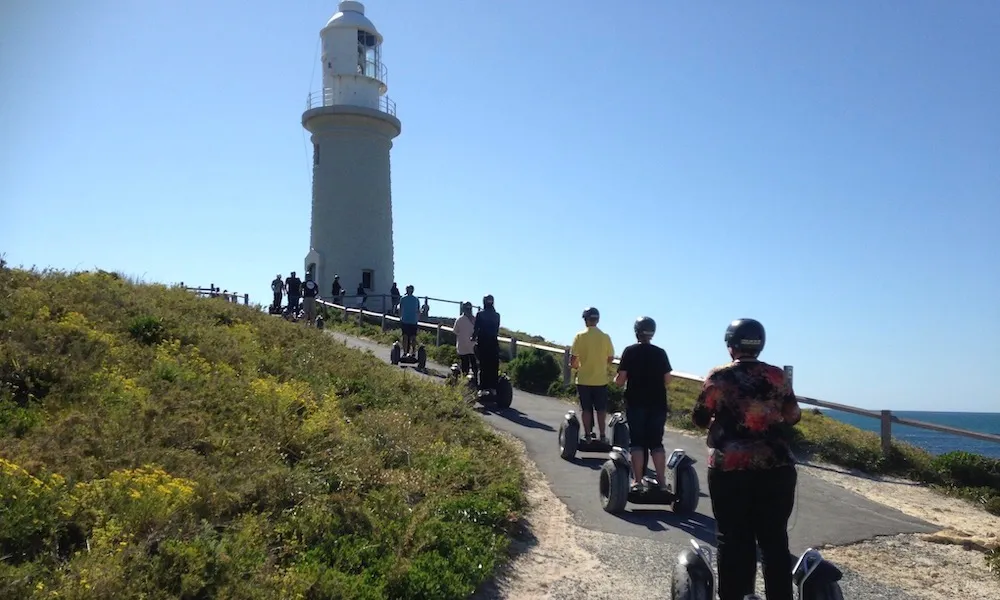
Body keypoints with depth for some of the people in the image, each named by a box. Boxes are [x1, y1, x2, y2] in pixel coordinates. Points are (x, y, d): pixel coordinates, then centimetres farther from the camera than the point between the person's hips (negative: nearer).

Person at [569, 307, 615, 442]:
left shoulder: (580, 336, -8)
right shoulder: (605, 337, -4)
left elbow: (573, 359, -10)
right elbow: (610, 358, 0)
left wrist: (576, 366, 11)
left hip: (584, 379, -1)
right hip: (601, 379, 1)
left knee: (586, 409, 9)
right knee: (601, 409, 12)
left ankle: (588, 435, 12)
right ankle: (602, 436, 14)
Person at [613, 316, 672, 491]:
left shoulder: (630, 351, -5)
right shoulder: (660, 352, 2)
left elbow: (620, 380, -8)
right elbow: (667, 380, 4)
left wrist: (616, 379, 13)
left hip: (636, 403, -2)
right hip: (658, 404, 2)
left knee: (637, 442, 3)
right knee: (656, 442, 8)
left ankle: (637, 481, 2)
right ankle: (662, 481, 6)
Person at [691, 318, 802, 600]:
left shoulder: (719, 376, -5)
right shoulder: (778, 375, 2)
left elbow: (699, 418, 0)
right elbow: (792, 417, 9)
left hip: (730, 470, -2)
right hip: (776, 469, 3)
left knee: (734, 539, 6)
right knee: (775, 539, 11)